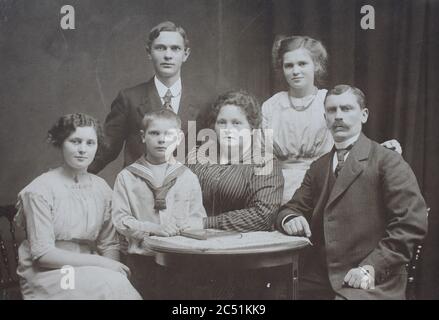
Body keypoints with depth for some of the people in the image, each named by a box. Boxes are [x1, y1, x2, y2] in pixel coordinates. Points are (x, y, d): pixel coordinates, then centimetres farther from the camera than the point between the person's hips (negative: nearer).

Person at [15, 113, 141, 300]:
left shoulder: (101, 188, 6)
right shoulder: (41, 189, -9)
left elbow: (109, 244, 8)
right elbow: (42, 253, -14)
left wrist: (112, 267, -14)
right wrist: (100, 262, -18)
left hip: (87, 270, 5)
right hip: (47, 273, -5)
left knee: (118, 281, -25)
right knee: (112, 284, -28)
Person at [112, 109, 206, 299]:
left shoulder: (188, 177, 9)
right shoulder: (127, 177, 4)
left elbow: (198, 218, 7)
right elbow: (120, 219, -3)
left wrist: (182, 227, -15)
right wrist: (153, 229, -16)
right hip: (142, 258, -1)